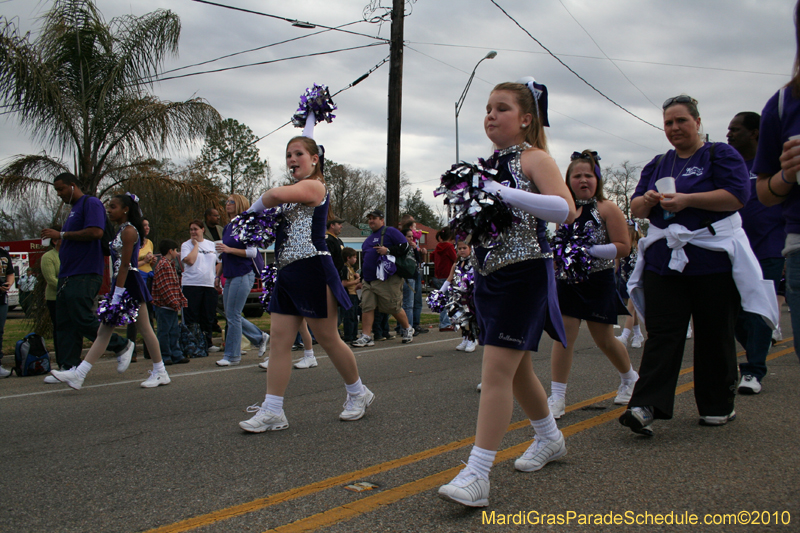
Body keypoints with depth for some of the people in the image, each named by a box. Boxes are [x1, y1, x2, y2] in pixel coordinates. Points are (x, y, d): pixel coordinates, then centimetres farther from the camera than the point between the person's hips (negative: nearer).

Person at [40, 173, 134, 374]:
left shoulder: (91, 203, -6)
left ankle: (122, 346, 5)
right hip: (67, 276, 10)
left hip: (84, 276, -10)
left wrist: (62, 235, -15)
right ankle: (68, 368, 8)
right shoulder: (74, 209, 24)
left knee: (83, 320, -11)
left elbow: (96, 232, -20)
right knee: (64, 324, 5)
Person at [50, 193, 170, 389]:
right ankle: (78, 374, -1)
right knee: (104, 330, 3)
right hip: (122, 284, 10)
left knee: (144, 329, -1)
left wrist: (117, 294, -20)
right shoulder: (122, 230, 18)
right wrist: (115, 293, 16)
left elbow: (125, 264, -17)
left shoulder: (129, 231, -11)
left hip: (129, 284, -10)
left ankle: (160, 373, 9)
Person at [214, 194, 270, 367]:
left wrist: (229, 249, -21)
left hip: (243, 275, -9)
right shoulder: (227, 228, 17)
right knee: (230, 315, 10)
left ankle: (232, 356, 3)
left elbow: (252, 252, -15)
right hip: (230, 275, 9)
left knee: (233, 316, -6)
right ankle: (260, 338, 25)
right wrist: (218, 275, 17)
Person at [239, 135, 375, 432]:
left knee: (328, 339, 2)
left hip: (312, 271, -9)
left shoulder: (315, 186, -9)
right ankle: (272, 410, 4)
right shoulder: (295, 191, 21)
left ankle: (358, 394, 22)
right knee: (279, 340, 2)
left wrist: (257, 206, -5)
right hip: (288, 274, 9)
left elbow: (276, 195, -24)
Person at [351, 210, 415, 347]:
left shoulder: (390, 232, -1)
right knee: (367, 307, -2)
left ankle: (407, 329, 21)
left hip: (388, 281, -7)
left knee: (394, 308, -1)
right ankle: (366, 337, 0)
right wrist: (362, 278, 26)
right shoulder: (368, 240, 24)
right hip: (368, 281, 7)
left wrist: (388, 250, -20)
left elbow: (405, 245, -10)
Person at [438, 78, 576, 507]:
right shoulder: (487, 164, 13)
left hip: (523, 273, -8)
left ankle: (477, 475, -11)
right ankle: (549, 439, 40)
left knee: (497, 371, -13)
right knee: (517, 369, 18)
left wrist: (504, 194, -27)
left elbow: (565, 209, -23)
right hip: (488, 273, 8)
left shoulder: (534, 159, -8)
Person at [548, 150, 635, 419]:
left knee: (604, 340, 9)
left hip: (598, 283, -4)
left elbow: (624, 247, -11)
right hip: (568, 282, 4)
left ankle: (630, 377, 38)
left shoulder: (607, 208, -6)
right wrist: (558, 252, 0)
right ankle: (557, 397, -3)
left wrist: (592, 250, -22)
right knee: (563, 336, -5)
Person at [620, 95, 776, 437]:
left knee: (715, 336, 4)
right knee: (661, 334, -5)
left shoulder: (720, 155, 3)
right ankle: (646, 406, -12)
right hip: (664, 261, 4)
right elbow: (635, 209, 15)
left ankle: (718, 406, 18)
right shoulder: (658, 165, 19)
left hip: (712, 259, -3)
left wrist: (687, 199, -19)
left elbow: (737, 197, -12)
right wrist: (649, 200, -9)